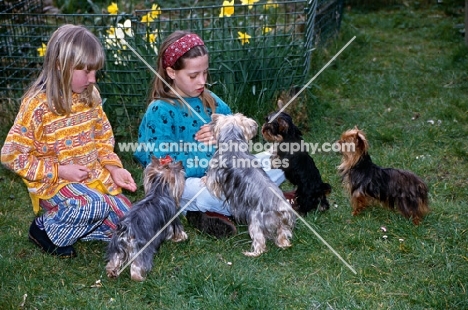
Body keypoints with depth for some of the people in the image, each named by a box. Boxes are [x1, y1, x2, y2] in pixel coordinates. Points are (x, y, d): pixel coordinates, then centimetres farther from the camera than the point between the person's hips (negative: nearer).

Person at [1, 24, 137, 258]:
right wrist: (60, 171, -21)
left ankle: (69, 223, 16)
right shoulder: (37, 105, -18)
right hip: (54, 184, -6)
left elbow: (103, 137, 13)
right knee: (96, 206, -32)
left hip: (94, 176, 6)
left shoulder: (90, 95, 0)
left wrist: (114, 167, -3)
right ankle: (48, 229, -4)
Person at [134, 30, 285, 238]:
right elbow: (162, 165, -18)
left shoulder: (211, 101, 10)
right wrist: (212, 159, -18)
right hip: (186, 181, -7)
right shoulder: (160, 111, -9)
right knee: (211, 194, -40)